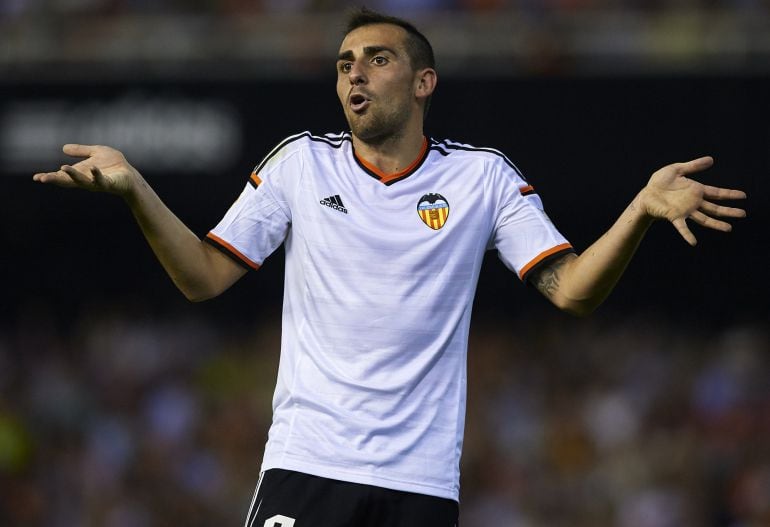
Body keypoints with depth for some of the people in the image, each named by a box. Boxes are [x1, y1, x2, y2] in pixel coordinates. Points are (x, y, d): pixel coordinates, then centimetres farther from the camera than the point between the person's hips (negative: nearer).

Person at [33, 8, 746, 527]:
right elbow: (204, 277, 8)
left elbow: (571, 289, -1)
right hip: (306, 461, 0)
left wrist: (643, 209, -17)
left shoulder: (482, 177, 5)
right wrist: (134, 191, -6)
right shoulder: (299, 164, 8)